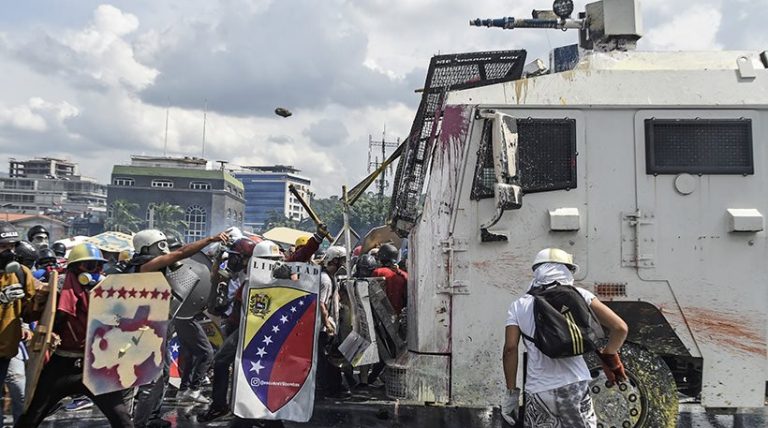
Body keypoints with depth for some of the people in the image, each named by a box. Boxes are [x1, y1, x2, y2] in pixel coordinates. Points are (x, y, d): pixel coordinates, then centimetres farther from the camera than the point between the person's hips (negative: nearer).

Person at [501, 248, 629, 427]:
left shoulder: (519, 305, 7)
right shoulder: (578, 295, 4)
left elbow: (510, 348, -2)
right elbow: (619, 327, 0)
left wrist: (511, 392, 6)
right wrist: (609, 356, 18)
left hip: (537, 390, 1)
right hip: (574, 386, -1)